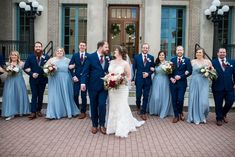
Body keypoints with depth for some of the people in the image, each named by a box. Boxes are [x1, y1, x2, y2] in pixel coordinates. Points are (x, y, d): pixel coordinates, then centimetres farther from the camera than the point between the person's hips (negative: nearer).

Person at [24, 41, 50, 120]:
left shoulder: (46, 57, 0)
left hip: (43, 79, 1)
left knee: (40, 96, 10)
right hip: (33, 79, -1)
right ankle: (33, 112, -3)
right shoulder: (30, 57, 2)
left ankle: (38, 110, 23)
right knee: (34, 96, -3)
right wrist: (31, 73, -12)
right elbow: (25, 68, 2)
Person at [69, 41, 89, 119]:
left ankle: (83, 112, 16)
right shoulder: (75, 55, 6)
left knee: (83, 95, 4)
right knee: (75, 95, 3)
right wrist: (73, 76, -5)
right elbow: (70, 67, 4)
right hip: (77, 78, 2)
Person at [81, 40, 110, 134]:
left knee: (102, 105, -7)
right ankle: (94, 125, 25)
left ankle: (102, 125, 12)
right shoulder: (91, 57, -5)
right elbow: (85, 71, -7)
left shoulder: (108, 58, 5)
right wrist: (83, 82, -18)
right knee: (93, 106, 10)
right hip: (93, 86, -1)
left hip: (104, 86, 2)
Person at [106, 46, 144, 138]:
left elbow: (129, 77, -5)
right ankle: (114, 127, 24)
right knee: (113, 108, 10)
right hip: (112, 88, 5)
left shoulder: (125, 63, -8)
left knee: (121, 108, 0)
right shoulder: (112, 62, 8)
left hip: (121, 88, -5)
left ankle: (122, 130, 12)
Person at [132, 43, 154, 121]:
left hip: (147, 80, 1)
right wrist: (133, 78, -4)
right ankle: (138, 106, 34)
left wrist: (148, 73, -11)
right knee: (138, 96, 1)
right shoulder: (136, 57, 2)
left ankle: (143, 113, 15)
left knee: (146, 97, 3)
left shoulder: (151, 57, 6)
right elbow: (134, 68, 2)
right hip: (139, 79, -1)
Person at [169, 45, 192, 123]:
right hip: (173, 83, 3)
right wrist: (171, 78, -6)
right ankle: (176, 115, 16)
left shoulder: (187, 60, 3)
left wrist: (180, 76, -14)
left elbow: (189, 71, -5)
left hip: (182, 83, -2)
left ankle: (180, 112, 22)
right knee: (174, 100, 4)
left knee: (180, 99, -7)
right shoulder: (172, 60, 11)